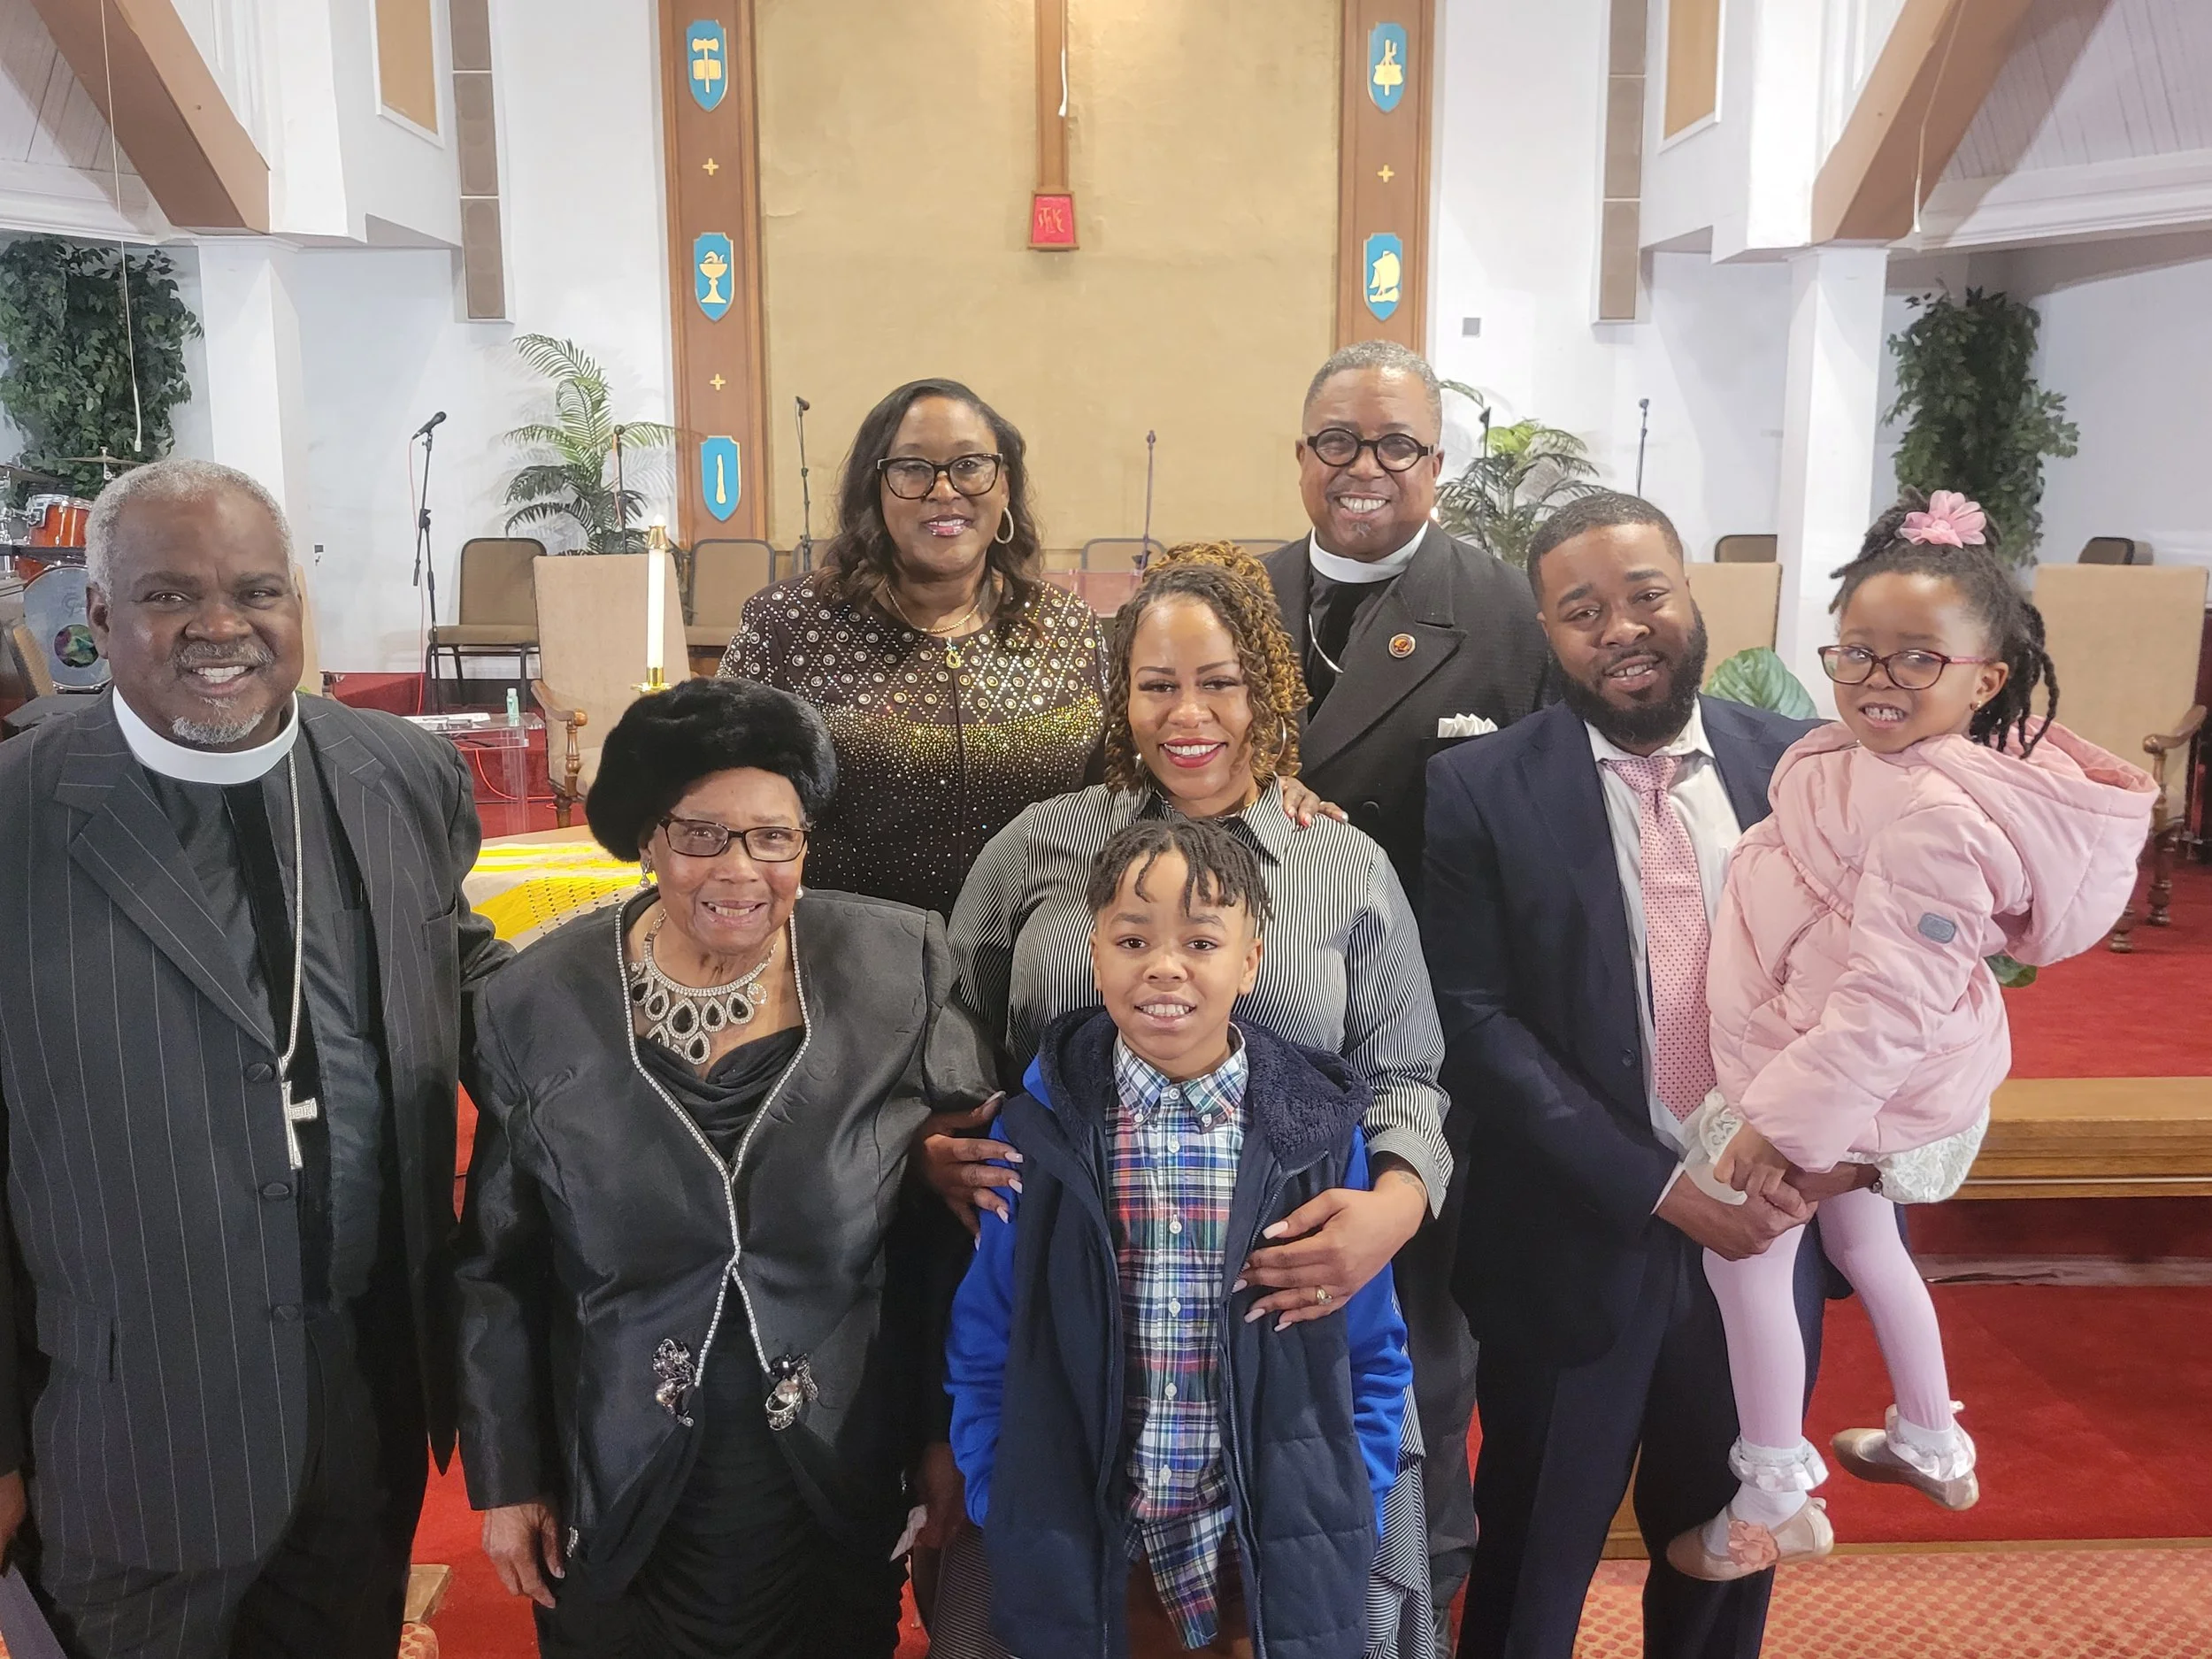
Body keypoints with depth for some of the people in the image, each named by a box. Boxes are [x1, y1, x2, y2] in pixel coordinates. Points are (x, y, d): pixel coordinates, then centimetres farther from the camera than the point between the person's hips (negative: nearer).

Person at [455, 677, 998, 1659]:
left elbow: (960, 1224, -4)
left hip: (846, 1485, 0)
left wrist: (949, 1430, 0)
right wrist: (506, 1477, 4)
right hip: (621, 1496, 0)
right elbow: (500, 1270, 1)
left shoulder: (901, 970, -13)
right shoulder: (541, 1006, -10)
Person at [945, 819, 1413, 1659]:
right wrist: (1006, 1523, -4)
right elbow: (983, 1352, 1)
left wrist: (1342, 1529, -4)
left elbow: (1372, 1359, 2)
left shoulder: (1318, 1130, -6)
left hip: (1274, 1560, 0)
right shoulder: (1037, 1131, -6)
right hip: (1079, 1563, 0)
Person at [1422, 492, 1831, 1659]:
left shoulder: (1797, 764, 1)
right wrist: (1659, 1186, -17)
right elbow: (1474, 1023, -13)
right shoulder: (1481, 789, -9)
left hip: (1767, 1234, 3)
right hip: (1579, 1246, -2)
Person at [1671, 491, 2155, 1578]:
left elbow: (1890, 999, -32)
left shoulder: (1930, 816, -32)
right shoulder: (1877, 758, -1)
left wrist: (1783, 1118, -27)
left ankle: (1772, 1507, 22)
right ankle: (1932, 1446, 49)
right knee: (1864, 1245, 28)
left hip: (1846, 1078, -10)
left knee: (1743, 1261, 5)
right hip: (1873, 1085, 10)